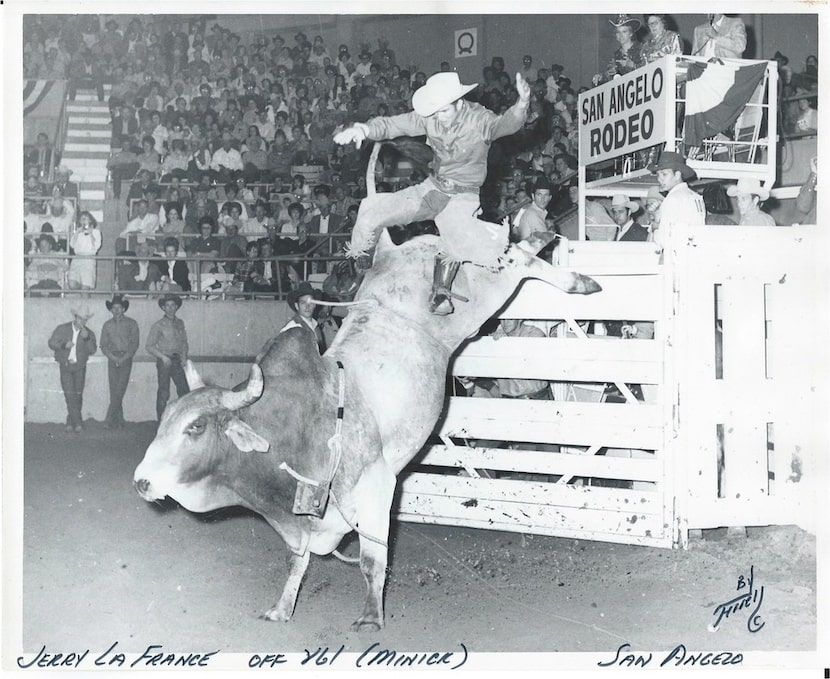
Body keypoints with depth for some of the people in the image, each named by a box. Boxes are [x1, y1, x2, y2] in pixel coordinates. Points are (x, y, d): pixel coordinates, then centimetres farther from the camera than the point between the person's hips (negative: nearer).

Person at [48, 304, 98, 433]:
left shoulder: (89, 333, 1)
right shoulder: (62, 329, -1)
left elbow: (92, 350, -9)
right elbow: (52, 343, -3)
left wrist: (87, 339, -26)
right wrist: (64, 345, -21)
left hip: (79, 367, 2)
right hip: (65, 366, -2)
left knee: (78, 395, -1)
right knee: (70, 395, -12)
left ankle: (70, 422, 10)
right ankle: (78, 423, -14)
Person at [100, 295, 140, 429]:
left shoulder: (131, 323, 4)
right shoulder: (107, 325, 11)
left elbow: (134, 344, 0)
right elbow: (103, 345, 8)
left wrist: (124, 358, -12)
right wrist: (113, 357, -8)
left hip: (126, 359, -3)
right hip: (112, 359, 3)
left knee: (119, 391, -12)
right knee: (114, 391, -1)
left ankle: (110, 420, -11)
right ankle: (119, 420, 4)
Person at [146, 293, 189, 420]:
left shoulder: (180, 323, 11)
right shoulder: (158, 325, -4)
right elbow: (149, 346, -4)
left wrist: (184, 356, 4)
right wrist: (163, 356, -14)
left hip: (177, 361, 5)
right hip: (164, 361, -4)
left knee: (184, 391, 1)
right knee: (163, 393, -2)